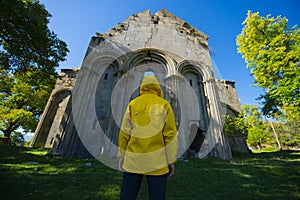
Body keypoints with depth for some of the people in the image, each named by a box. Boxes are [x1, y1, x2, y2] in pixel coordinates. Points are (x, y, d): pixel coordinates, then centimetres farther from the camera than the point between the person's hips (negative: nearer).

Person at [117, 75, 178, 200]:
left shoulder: (132, 104, 5)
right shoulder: (164, 105, 1)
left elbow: (124, 132, 1)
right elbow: (170, 134, -4)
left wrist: (121, 155, 6)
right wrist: (171, 160, 1)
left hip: (133, 159, 2)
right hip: (156, 160, -1)